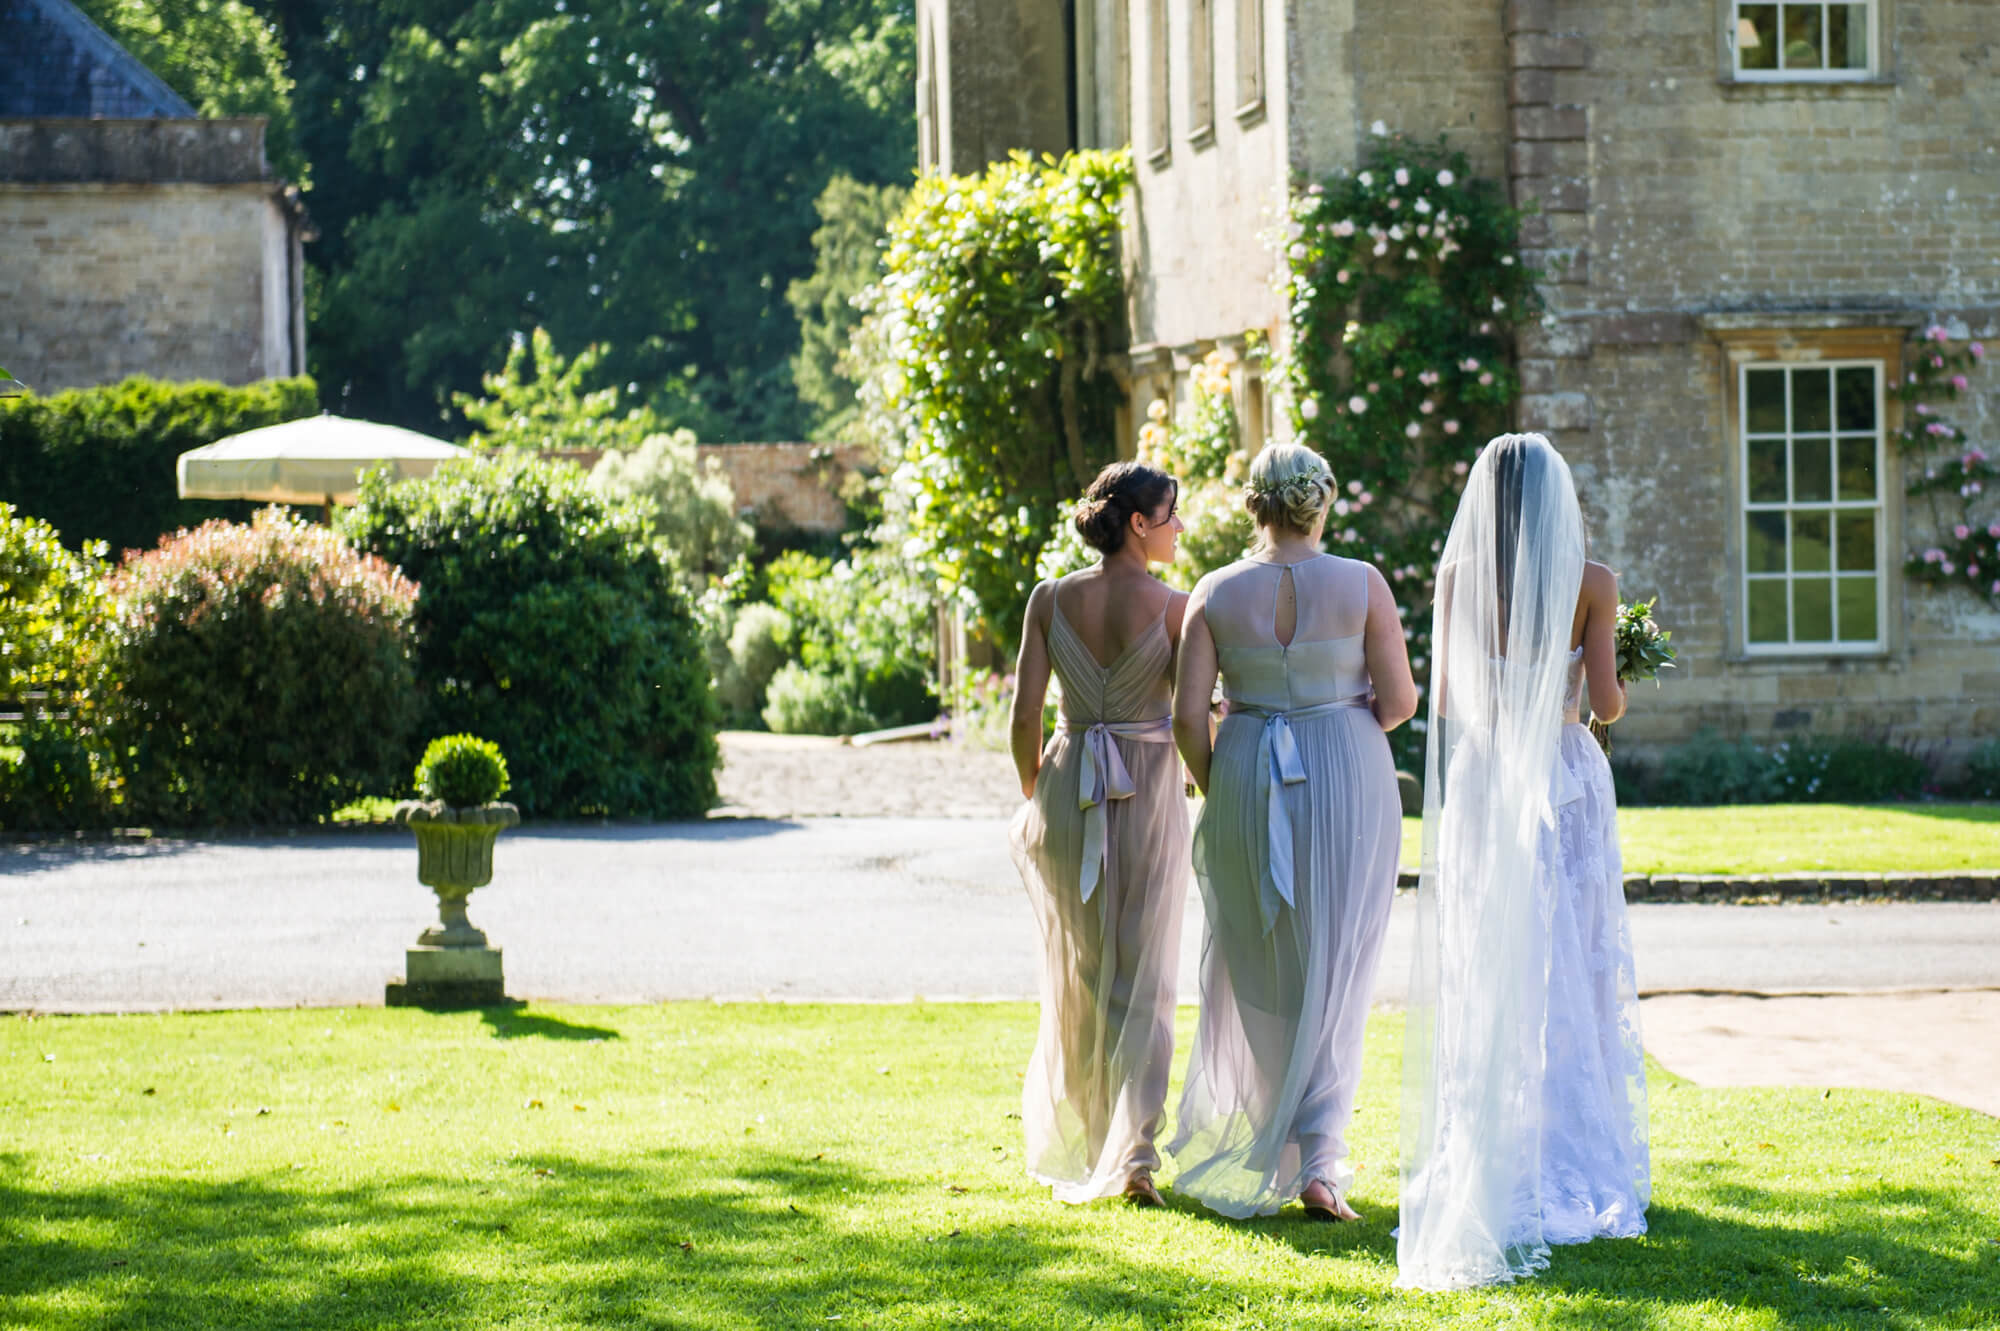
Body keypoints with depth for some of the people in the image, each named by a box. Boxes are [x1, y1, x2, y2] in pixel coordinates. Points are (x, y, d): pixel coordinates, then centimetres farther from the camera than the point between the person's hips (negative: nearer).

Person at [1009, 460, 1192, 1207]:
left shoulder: (1050, 601, -2)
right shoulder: (1173, 607, -9)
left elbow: (1024, 714, -2)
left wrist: (1034, 799, 12)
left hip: (1068, 786, 3)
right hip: (1151, 789, -3)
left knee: (1077, 972, 17)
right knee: (1144, 979, 3)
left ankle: (1069, 1140, 28)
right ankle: (1134, 1151, -9)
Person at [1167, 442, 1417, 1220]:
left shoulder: (1216, 595, -3)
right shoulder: (1361, 584, -6)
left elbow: (1188, 715, -6)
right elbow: (1399, 701, -7)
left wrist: (1214, 790, 11)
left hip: (1248, 781, 1)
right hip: (1348, 780, -1)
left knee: (1257, 976, 15)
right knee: (1334, 980, 6)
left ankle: (1248, 1158, 24)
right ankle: (1316, 1159, -3)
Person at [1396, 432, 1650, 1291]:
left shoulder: (1458, 579, -1)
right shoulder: (1591, 584, -5)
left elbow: (1445, 698, -1)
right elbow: (1605, 703, -8)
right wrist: (1622, 688, 15)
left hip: (1479, 781, 1)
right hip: (1567, 779, -1)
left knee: (1482, 975, 6)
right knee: (1571, 971, 5)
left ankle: (1484, 1174, 5)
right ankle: (1574, 1164, 7)